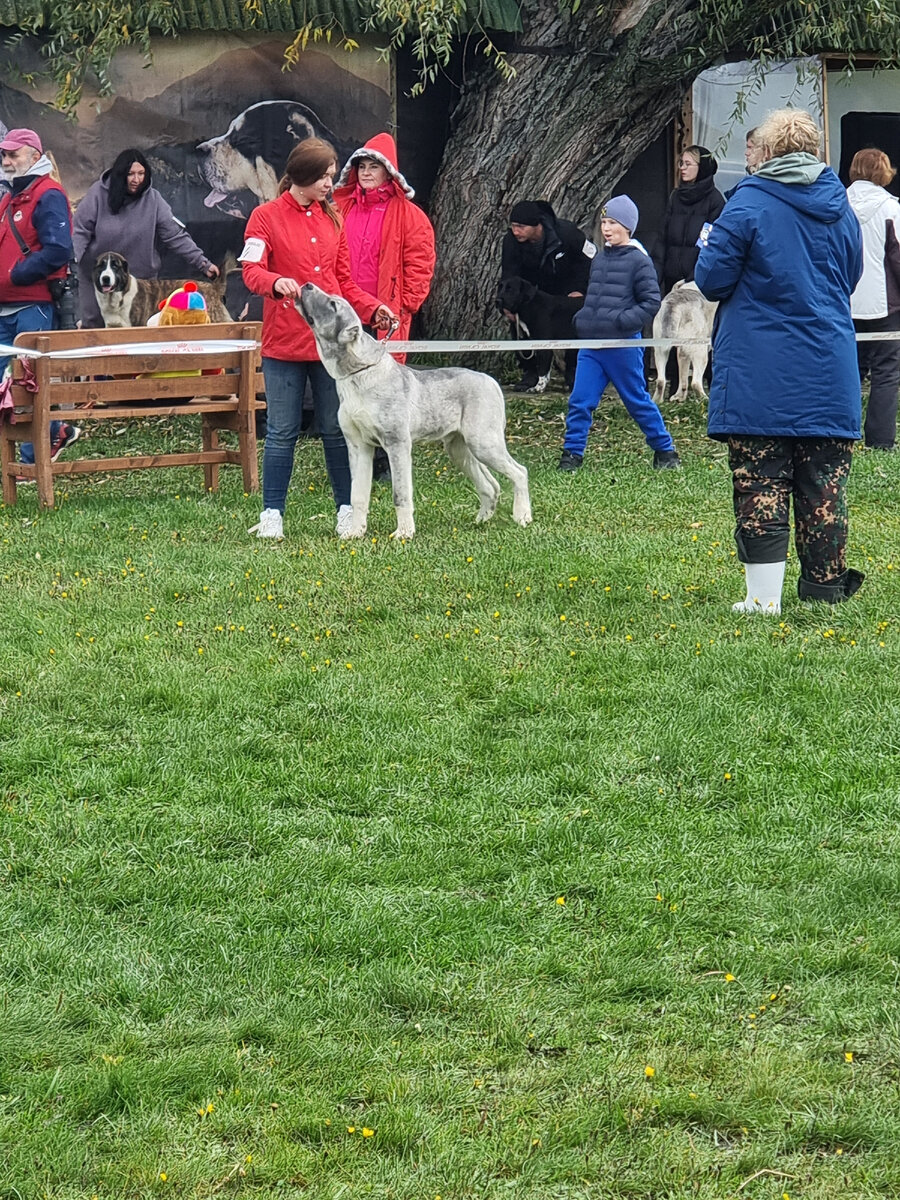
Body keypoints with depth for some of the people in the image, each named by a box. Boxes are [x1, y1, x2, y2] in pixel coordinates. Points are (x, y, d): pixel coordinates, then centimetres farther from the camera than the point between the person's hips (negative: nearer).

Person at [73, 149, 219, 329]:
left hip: (141, 278, 0)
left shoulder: (152, 199, -7)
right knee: (92, 325, 7)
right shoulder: (98, 193, -9)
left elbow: (176, 236, -7)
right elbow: (80, 231, -9)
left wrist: (203, 264, -12)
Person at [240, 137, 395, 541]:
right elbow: (251, 271, -11)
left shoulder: (332, 219, 14)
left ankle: (347, 509, 12)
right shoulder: (266, 217, 0)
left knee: (336, 428, 5)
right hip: (284, 341, -4)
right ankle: (271, 515, 5)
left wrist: (372, 310, 2)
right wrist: (277, 282, -32)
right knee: (283, 430, -1)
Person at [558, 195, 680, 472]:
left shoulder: (638, 261, -8)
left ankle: (665, 451, 20)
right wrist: (582, 319, 10)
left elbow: (651, 303, -10)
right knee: (580, 401, -1)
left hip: (623, 345, -6)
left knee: (638, 401, 6)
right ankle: (572, 454, 5)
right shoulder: (599, 260, 13)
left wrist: (622, 321, -19)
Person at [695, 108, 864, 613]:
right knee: (824, 483, 9)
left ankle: (764, 595, -5)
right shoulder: (841, 210, 8)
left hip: (761, 373, -4)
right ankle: (826, 585, 13)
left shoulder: (749, 204, -9)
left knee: (760, 483, -2)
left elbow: (713, 278, -9)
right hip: (829, 371, 4)